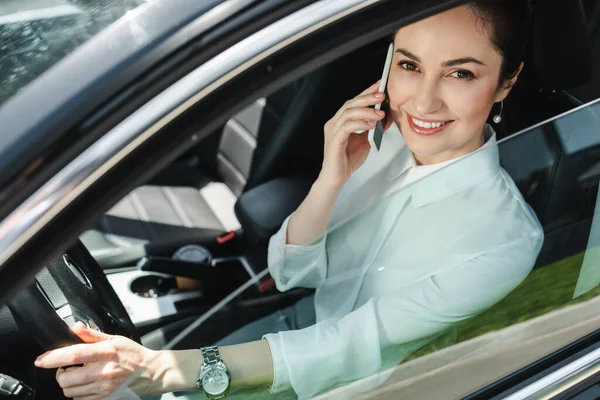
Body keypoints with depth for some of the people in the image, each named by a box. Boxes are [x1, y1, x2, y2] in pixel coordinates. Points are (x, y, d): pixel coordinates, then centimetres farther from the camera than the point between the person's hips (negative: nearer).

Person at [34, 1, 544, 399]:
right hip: (309, 322, 4)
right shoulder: (384, 142, -11)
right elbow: (292, 272, -6)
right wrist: (331, 179, -27)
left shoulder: (507, 237, -27)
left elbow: (353, 347, -29)